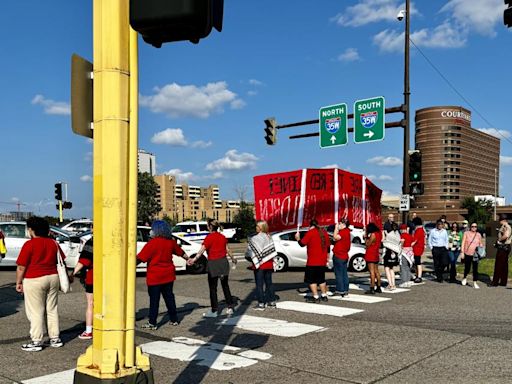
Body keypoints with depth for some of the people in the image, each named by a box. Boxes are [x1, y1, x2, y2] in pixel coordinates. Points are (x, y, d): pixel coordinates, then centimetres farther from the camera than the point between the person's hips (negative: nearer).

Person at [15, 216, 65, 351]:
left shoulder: (29, 244, -11)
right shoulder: (53, 243, 8)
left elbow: (21, 266, -11)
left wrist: (18, 282, -1)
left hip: (34, 280, -6)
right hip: (53, 278, 6)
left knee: (36, 312, 2)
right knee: (52, 310, 13)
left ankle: (36, 341, 6)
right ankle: (55, 338, 18)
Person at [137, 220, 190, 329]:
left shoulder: (152, 243, -14)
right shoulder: (171, 242, 6)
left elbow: (140, 258, -17)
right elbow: (180, 252, 21)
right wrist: (188, 259, 38)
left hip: (155, 276, -6)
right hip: (168, 275, 6)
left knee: (154, 299, 0)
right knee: (169, 297, 15)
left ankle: (152, 323, 3)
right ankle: (174, 319, 22)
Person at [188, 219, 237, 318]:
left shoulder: (209, 237, -12)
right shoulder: (222, 237, 6)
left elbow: (202, 250, -24)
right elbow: (227, 250, 14)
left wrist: (194, 259, -32)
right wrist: (233, 258, 30)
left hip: (213, 263, -6)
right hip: (224, 262, 6)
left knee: (213, 288, 3)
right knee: (225, 286, 16)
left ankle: (214, 311, 7)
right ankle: (230, 307, 20)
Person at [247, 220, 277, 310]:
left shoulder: (255, 239, -14)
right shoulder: (269, 237, 5)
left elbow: (251, 251, -11)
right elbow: (272, 250, 7)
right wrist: (271, 259, 12)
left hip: (259, 264, -6)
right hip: (269, 264, 6)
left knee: (259, 284, 0)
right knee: (269, 283, 14)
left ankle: (261, 303, 1)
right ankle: (272, 301, 19)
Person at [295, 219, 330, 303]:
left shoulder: (310, 232, -10)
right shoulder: (324, 233, 9)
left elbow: (302, 243, -12)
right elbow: (328, 246, 16)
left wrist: (298, 238, 8)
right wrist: (326, 259, 26)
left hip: (312, 262, -7)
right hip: (322, 261, 7)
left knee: (311, 280, 0)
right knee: (321, 279, 18)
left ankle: (316, 297, -4)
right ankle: (324, 296, 21)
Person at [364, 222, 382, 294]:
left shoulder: (373, 234, -17)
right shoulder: (379, 233, 8)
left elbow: (368, 244, -14)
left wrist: (366, 237, -4)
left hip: (370, 255, -9)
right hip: (376, 255, 9)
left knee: (372, 271, -9)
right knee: (376, 271, 14)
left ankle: (372, 289, -11)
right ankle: (379, 288, 20)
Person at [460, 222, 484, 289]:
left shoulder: (478, 235, 8)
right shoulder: (466, 233, 1)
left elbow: (480, 244, 17)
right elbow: (463, 243, -1)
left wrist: (481, 245, -8)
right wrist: (462, 253, -6)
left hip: (475, 254, 1)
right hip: (467, 254, -1)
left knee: (475, 269, -3)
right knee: (467, 268, 8)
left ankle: (475, 283, 4)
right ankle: (465, 278, 37)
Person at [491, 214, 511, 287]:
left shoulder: (506, 227, -17)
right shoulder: (503, 226, 15)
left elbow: (506, 235, -35)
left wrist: (499, 240, -20)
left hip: (503, 247, -10)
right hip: (505, 247, 10)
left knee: (498, 265, -5)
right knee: (504, 265, 12)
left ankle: (495, 282, -2)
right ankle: (503, 282, 18)